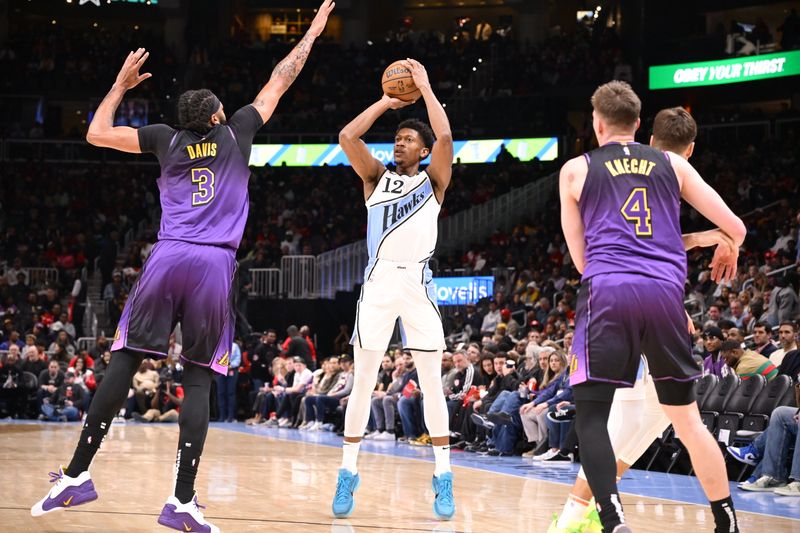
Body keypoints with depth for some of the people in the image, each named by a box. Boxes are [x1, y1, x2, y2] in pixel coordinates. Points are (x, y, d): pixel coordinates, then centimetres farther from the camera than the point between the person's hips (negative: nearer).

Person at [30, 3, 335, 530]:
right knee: (198, 379, -2)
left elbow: (97, 133, 18)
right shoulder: (236, 134, 13)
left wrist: (121, 84, 30)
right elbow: (279, 82, 24)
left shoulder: (168, 139, 14)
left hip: (167, 259, 1)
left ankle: (78, 474, -4)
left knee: (125, 361, 2)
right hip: (215, 265, -1)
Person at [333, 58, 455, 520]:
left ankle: (444, 477, 3)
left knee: (432, 383, -1)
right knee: (364, 381, 1)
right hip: (379, 282, 1)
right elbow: (347, 137, -2)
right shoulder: (377, 178, 12)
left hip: (418, 283, -1)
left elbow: (445, 138, -11)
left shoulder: (433, 180, 7)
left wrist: (425, 86, -4)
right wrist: (387, 101, 4)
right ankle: (349, 473, 7)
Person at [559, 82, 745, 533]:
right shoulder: (672, 164, 18)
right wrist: (727, 247, 41)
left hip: (608, 293, -2)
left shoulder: (576, 170, 14)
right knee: (687, 416, 16)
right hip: (665, 293, 2)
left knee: (591, 415, 1)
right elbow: (735, 228, 17)